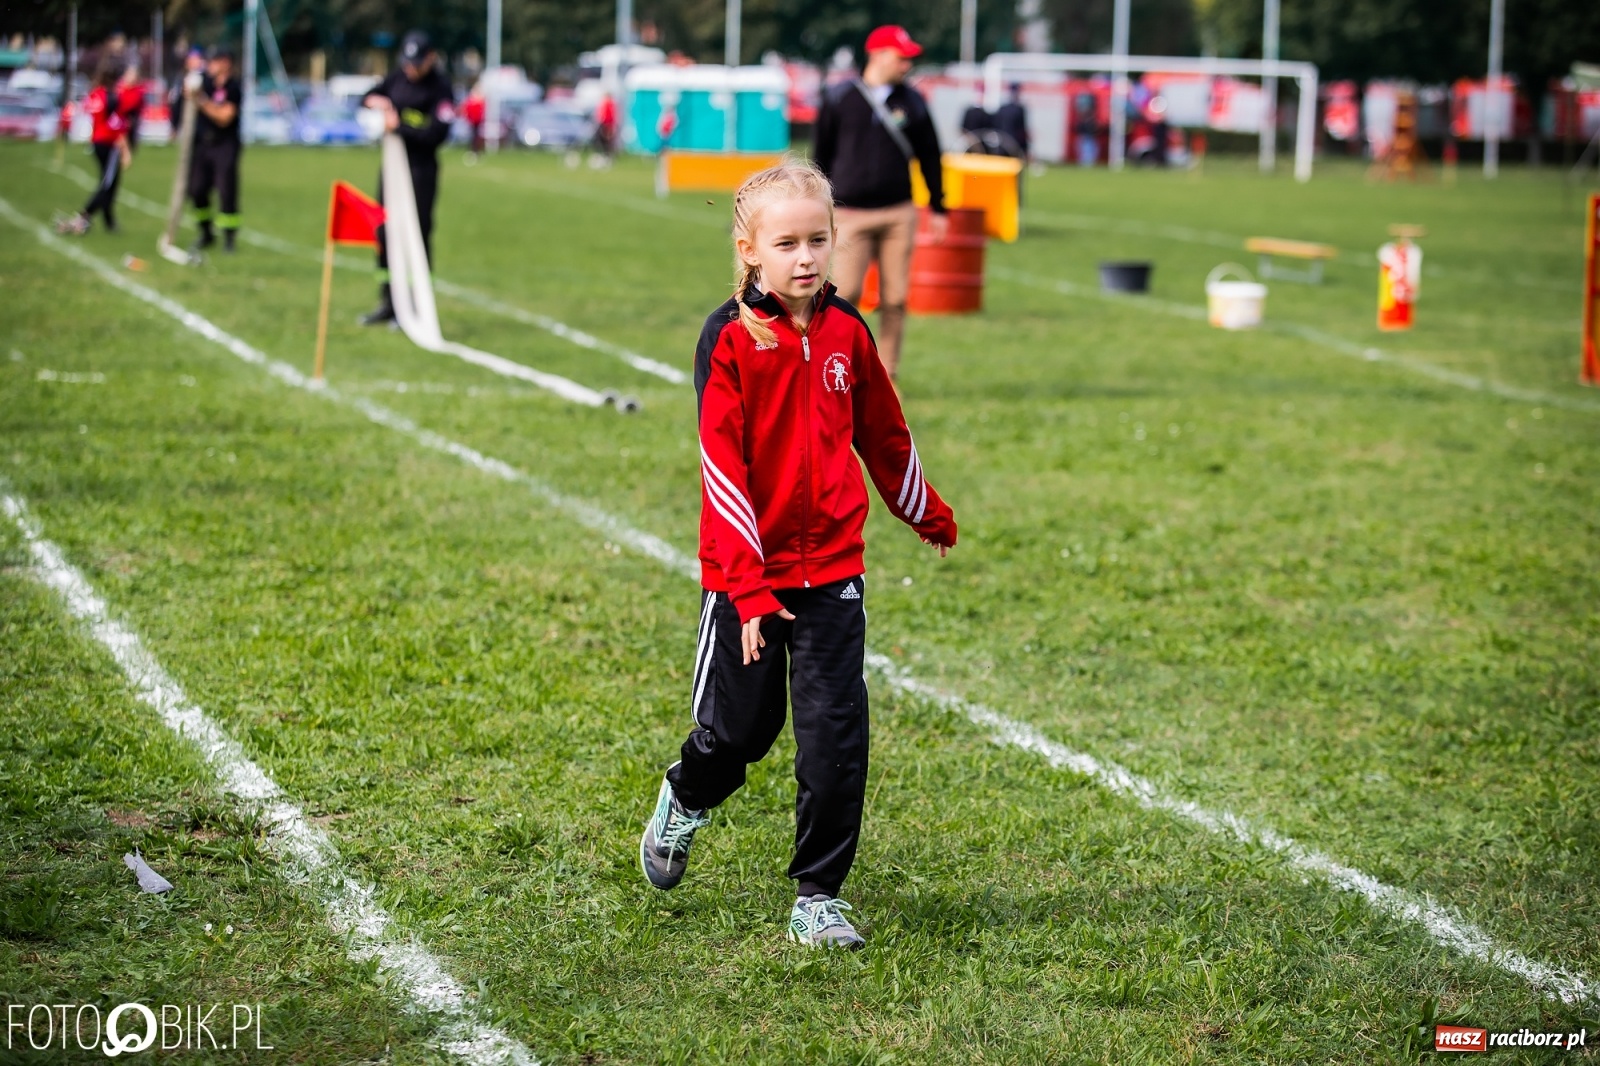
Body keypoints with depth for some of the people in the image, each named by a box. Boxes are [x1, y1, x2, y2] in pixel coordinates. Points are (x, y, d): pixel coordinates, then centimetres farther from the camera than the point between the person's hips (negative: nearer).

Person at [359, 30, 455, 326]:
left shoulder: (440, 88, -12)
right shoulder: (398, 78, 8)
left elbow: (437, 134, -20)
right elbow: (370, 96, 19)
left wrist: (399, 127, -18)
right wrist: (375, 101, -4)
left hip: (421, 169, -7)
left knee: (417, 235, -6)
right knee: (385, 232, 10)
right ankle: (389, 304, 19)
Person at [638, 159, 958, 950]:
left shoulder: (845, 330, 2)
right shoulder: (731, 338, -12)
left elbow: (883, 433, 18)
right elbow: (722, 468, -15)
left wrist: (929, 516, 31)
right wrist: (748, 590, -21)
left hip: (832, 570, 3)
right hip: (746, 572, -3)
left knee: (835, 734, -3)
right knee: (740, 726, 8)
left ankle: (818, 897, 8)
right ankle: (684, 802, 42)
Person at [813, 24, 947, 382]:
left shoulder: (912, 101, 8)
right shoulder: (839, 98, 2)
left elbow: (929, 157, 13)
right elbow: (822, 155, 7)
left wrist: (938, 208, 12)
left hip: (898, 214, 2)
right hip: (851, 214, -2)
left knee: (895, 298, 0)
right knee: (845, 292, -11)